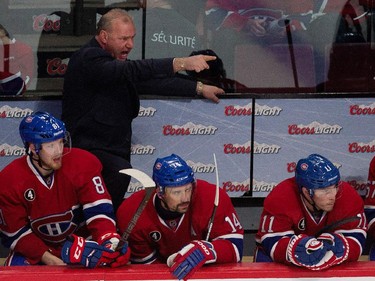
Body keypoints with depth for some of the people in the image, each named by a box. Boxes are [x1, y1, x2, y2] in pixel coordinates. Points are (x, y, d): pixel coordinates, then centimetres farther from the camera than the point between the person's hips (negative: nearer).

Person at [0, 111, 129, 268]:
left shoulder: (83, 164, -18)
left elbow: (99, 208, -21)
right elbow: (16, 234, -11)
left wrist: (109, 242, -41)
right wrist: (49, 260, -21)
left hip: (80, 243, 0)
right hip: (36, 252, 0)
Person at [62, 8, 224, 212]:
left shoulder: (115, 64, 17)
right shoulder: (89, 59, -15)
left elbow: (152, 83, 22)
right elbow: (133, 72, -30)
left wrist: (198, 88, 15)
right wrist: (181, 63, -38)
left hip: (113, 153, 10)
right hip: (87, 150, -10)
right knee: (120, 172, -35)